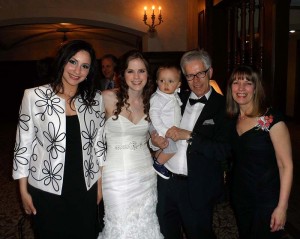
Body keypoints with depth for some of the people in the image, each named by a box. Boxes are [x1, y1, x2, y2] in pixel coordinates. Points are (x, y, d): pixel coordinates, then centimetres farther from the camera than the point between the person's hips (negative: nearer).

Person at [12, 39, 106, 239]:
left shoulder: (95, 99, -1)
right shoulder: (34, 96, -10)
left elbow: (99, 143, 6)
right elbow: (23, 145, -4)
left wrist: (100, 183, 8)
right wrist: (24, 191, -2)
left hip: (86, 189, 3)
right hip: (46, 189, -2)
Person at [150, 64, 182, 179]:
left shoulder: (175, 96, 4)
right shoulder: (157, 98, -20)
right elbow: (154, 115, -25)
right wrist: (164, 131, -29)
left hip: (172, 132, 8)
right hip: (161, 132, -8)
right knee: (171, 148, -16)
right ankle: (158, 164, 1)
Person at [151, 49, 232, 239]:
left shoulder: (223, 106, -10)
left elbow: (223, 151, -18)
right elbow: (160, 128, 12)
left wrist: (188, 136, -21)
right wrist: (155, 141, -10)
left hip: (197, 189, -4)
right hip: (165, 182, 5)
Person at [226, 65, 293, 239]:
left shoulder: (271, 118, -17)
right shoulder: (233, 118, 1)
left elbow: (286, 165, -16)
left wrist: (282, 207, -17)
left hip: (266, 201, -5)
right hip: (239, 197, 6)